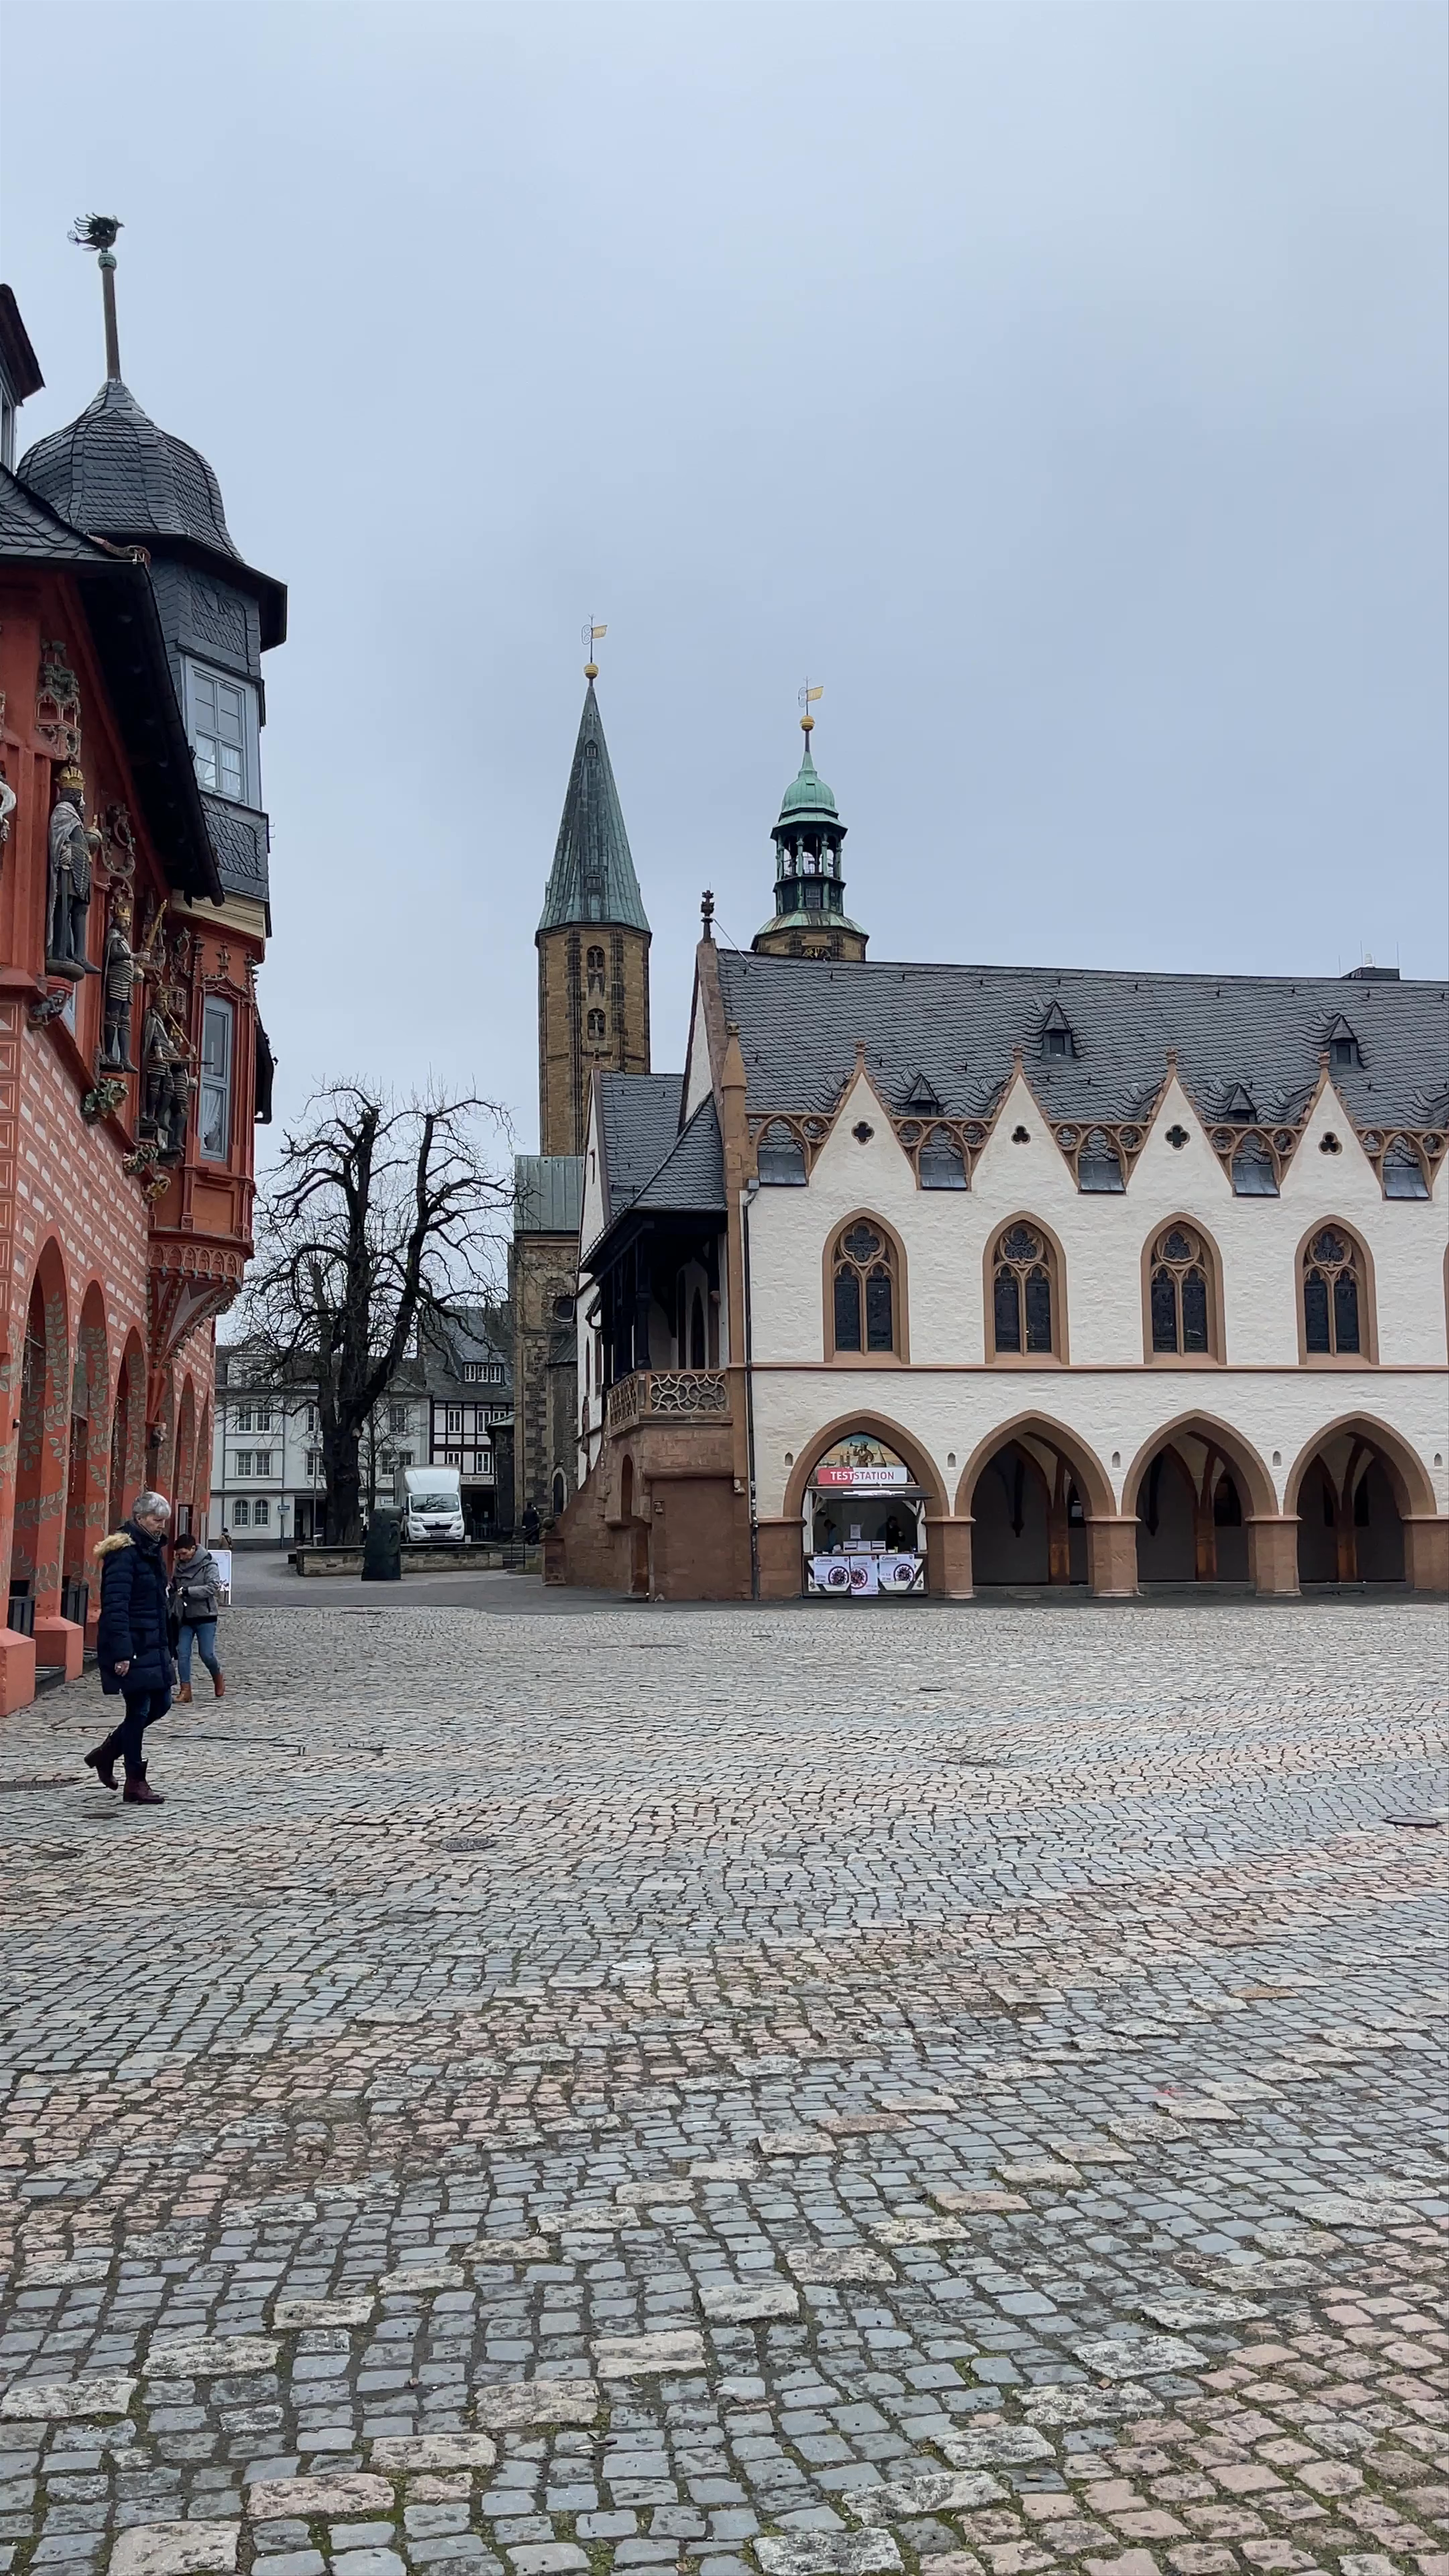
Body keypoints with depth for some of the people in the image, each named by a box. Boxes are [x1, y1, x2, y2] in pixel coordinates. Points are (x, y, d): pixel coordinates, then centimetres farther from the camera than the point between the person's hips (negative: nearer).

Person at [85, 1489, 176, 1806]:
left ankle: (106, 1753, 28)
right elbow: (116, 1607, -22)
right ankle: (136, 1784, 8)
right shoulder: (124, 1554, -15)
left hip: (153, 1645, 9)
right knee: (139, 1710, -3)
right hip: (132, 1648, -9)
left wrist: (166, 1647, 20)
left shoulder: (152, 1551, 14)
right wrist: (122, 1654, -26)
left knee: (160, 1704, 12)